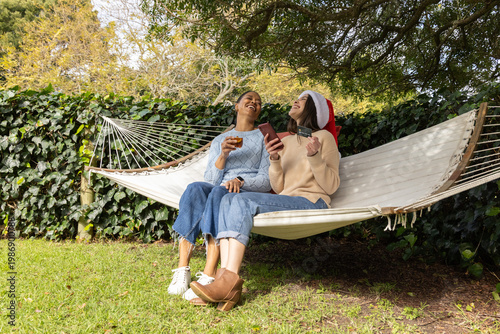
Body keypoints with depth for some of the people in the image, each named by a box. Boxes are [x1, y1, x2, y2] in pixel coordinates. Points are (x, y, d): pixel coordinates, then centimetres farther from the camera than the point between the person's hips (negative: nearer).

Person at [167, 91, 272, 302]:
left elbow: (267, 181, 4)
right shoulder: (220, 140, 23)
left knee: (219, 192, -37)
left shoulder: (264, 138, 16)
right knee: (195, 188, -32)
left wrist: (240, 180, -15)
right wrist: (223, 154, -8)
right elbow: (211, 179, 10)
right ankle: (182, 270, -37)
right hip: (218, 189, 3)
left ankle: (208, 277, -45)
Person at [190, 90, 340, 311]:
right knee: (229, 200, -19)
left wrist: (315, 156, -17)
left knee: (243, 200, -28)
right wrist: (274, 160, -3)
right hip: (285, 201, 6)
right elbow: (279, 188, 14)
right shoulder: (286, 141, 24)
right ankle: (225, 275, -33)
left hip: (311, 203, -6)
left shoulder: (324, 137, 6)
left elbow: (331, 186, -3)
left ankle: (230, 281, -32)